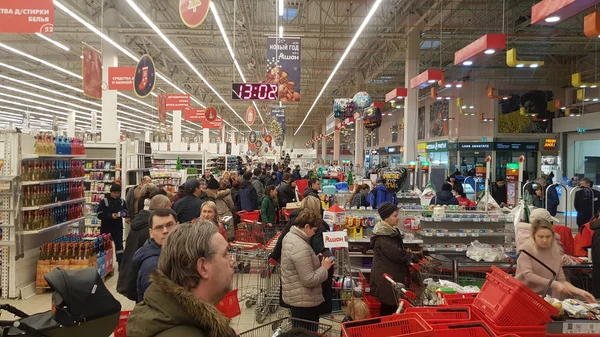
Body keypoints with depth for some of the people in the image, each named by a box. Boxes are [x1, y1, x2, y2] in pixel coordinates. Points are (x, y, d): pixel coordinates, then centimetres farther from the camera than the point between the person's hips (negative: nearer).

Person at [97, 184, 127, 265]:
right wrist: (110, 216, -26)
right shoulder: (104, 201, -9)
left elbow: (126, 211, 11)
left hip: (118, 228, 2)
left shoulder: (122, 201, 2)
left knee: (119, 245, -1)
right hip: (106, 228, -2)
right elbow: (99, 215, -13)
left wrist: (123, 214, -12)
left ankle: (121, 265, 3)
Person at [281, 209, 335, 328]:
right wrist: (324, 267, -14)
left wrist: (316, 260, 7)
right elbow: (309, 280, -27)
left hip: (295, 298, 10)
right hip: (304, 302, -10)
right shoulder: (301, 247, -28)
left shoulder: (290, 236, 4)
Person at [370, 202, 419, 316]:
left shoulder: (392, 231, 11)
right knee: (389, 308, -3)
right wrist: (413, 257, -8)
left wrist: (408, 255, 2)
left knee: (392, 305, 13)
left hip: (394, 276, 9)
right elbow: (397, 255, -23)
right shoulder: (382, 237, -21)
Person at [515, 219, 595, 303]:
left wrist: (580, 292, -12)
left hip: (542, 295, 5)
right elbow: (528, 275, -20)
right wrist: (554, 284, -25)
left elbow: (561, 280, 2)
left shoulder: (556, 251, 2)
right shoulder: (527, 249, -10)